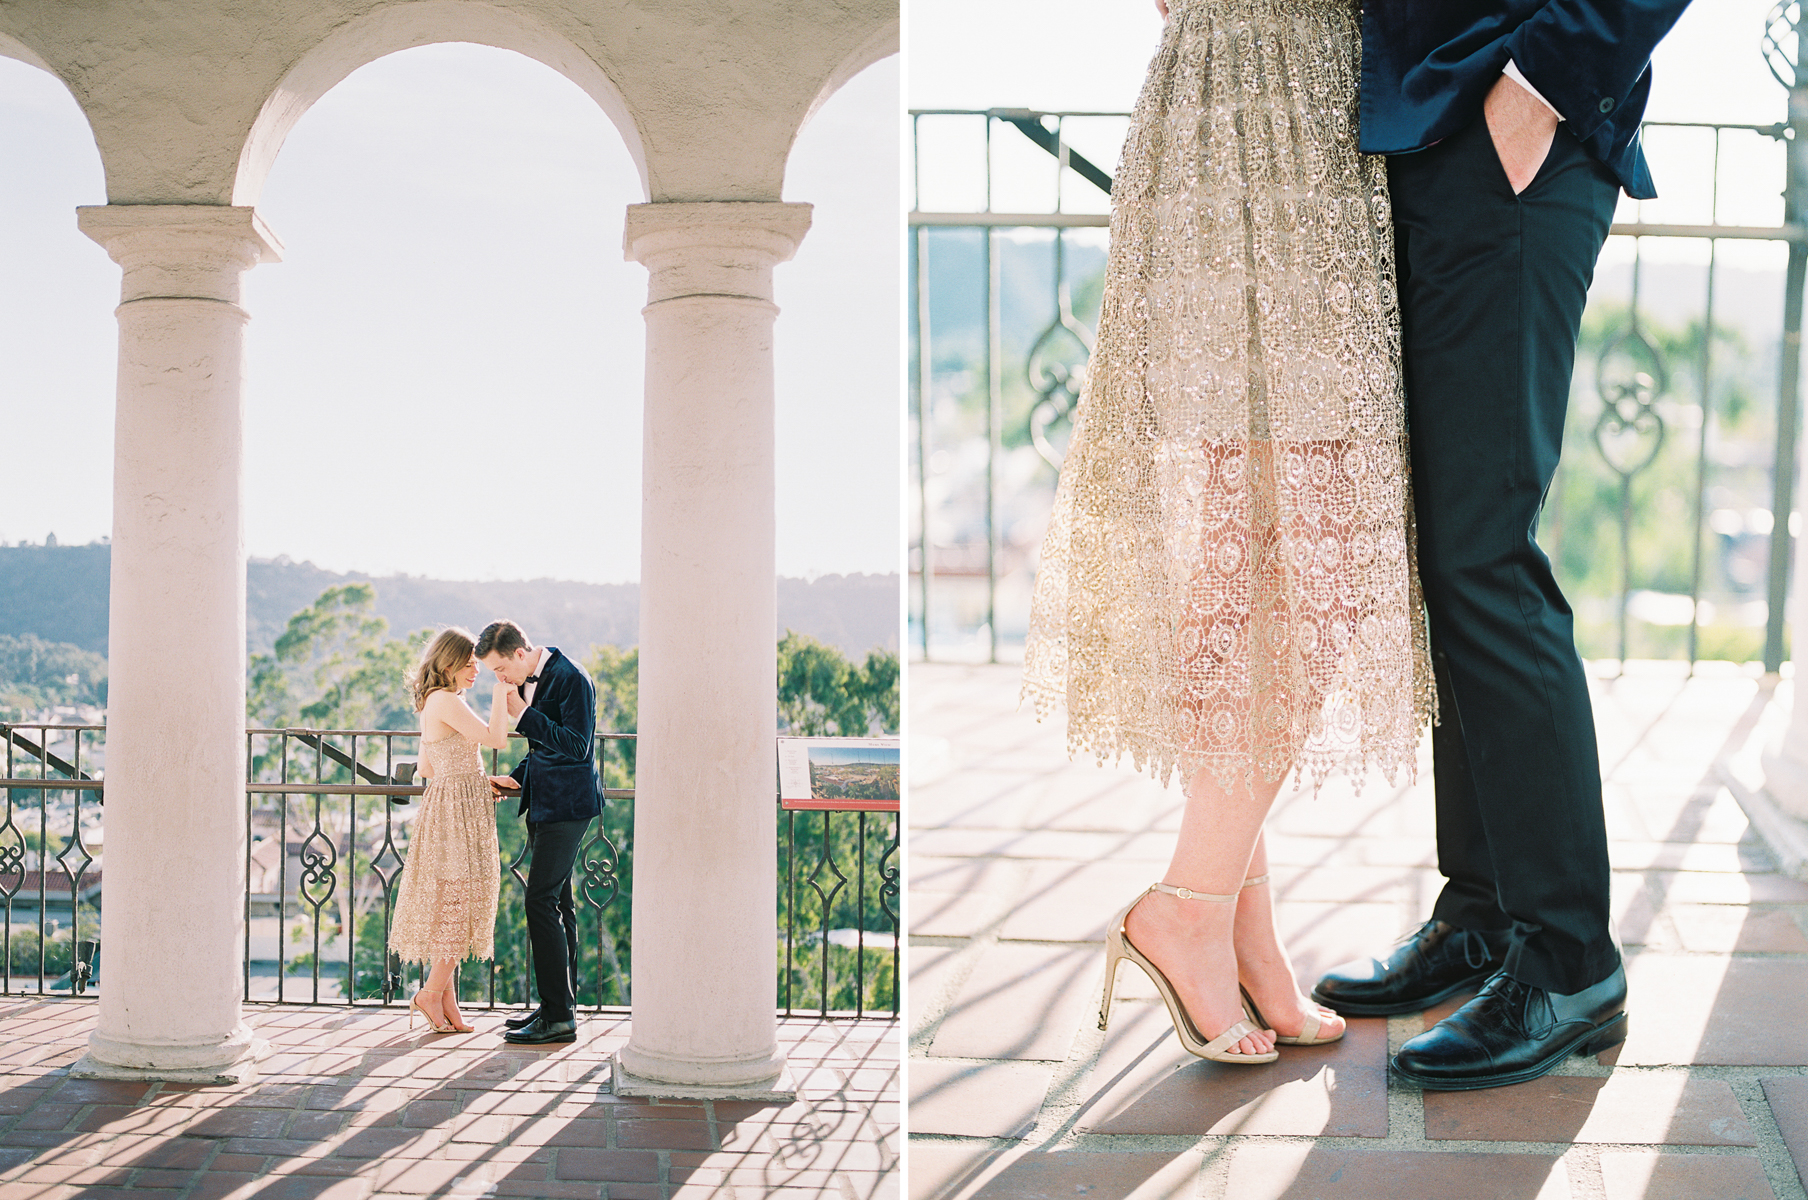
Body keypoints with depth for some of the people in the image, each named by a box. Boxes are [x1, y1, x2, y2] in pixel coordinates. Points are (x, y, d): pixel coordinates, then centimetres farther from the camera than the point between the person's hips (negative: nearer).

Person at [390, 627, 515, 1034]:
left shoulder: (435, 703, 15)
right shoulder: (446, 701, -15)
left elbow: (427, 768, 21)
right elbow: (496, 738, -21)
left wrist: (477, 781, 18)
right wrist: (501, 690, -14)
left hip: (447, 806, 10)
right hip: (457, 812, -10)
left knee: (450, 903, 11)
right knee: (460, 899, -5)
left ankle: (445, 998, 14)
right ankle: (431, 993, 3)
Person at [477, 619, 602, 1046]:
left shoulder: (570, 679, -15)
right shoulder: (531, 680, 14)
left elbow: (576, 745, -21)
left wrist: (524, 714, -18)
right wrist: (517, 778, 9)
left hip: (567, 805, -10)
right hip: (546, 803, 10)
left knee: (542, 901, -12)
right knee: (557, 903, 13)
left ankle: (558, 1017, -9)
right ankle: (559, 1006, 20)